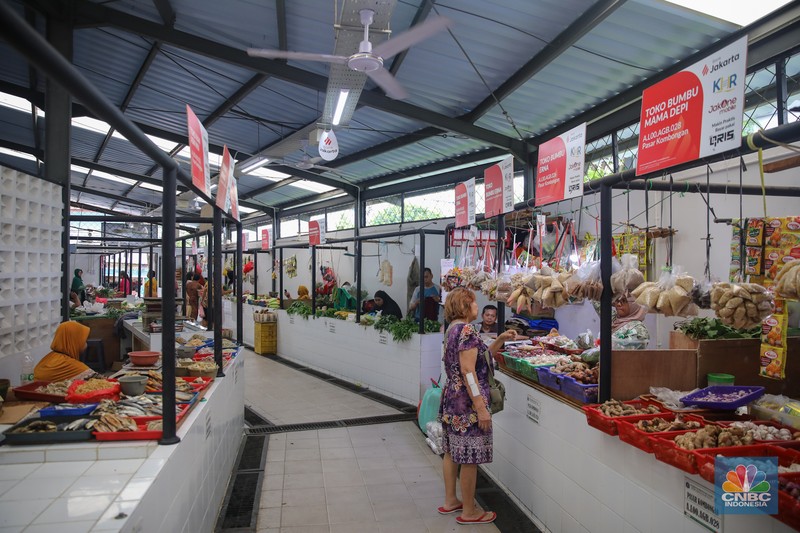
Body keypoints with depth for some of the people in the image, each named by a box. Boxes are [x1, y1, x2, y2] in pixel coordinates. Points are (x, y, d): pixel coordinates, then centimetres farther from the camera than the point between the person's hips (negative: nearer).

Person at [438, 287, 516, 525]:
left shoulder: (453, 329, 12)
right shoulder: (467, 330, -18)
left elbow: (479, 356, 19)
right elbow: (468, 371, -23)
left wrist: (500, 340, 11)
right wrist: (481, 408, -23)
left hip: (452, 397, 10)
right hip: (467, 401, -10)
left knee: (452, 451, 18)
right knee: (469, 458, 1)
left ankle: (450, 501, 30)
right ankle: (469, 512, 12)